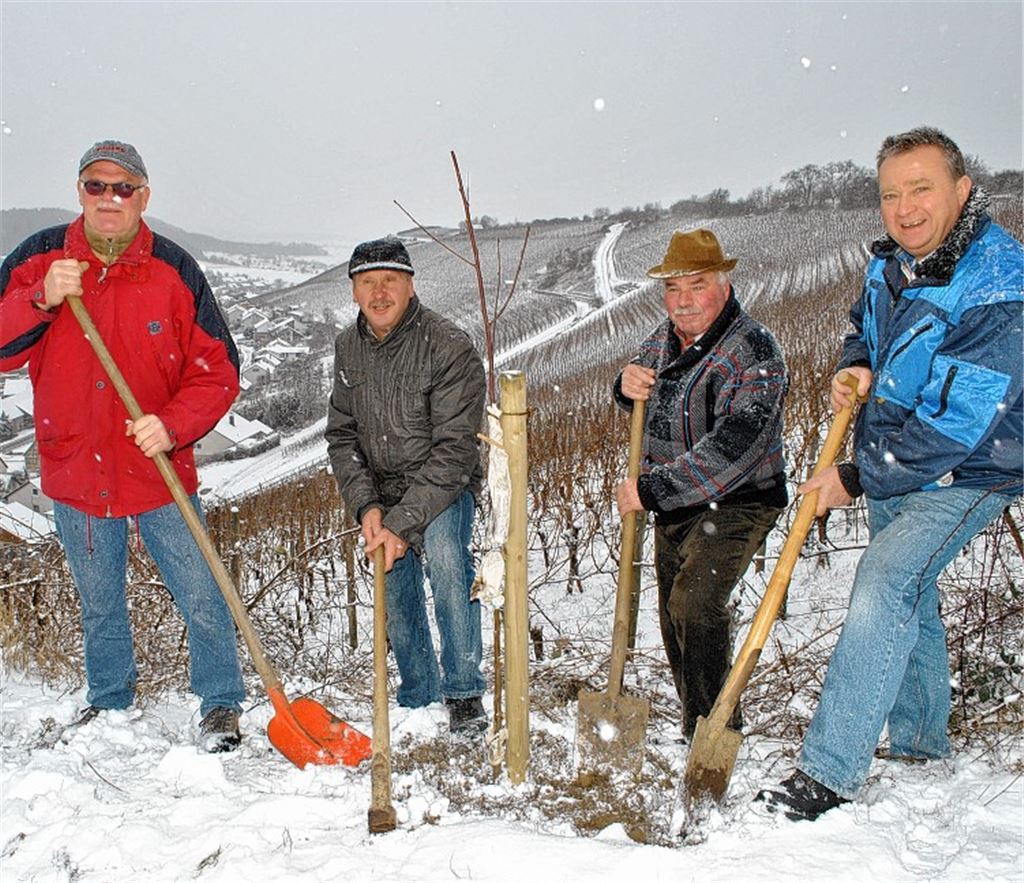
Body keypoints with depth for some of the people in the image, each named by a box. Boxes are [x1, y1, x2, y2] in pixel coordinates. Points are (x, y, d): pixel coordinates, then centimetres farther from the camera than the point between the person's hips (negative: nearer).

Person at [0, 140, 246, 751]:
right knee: (99, 607, 20)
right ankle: (110, 702, 42)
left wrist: (173, 424, -23)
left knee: (203, 601, 1)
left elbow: (218, 373, -7)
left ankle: (222, 705, 22)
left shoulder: (175, 271, -7)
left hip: (159, 473, -2)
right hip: (75, 475, 2)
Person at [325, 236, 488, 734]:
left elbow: (453, 450, -24)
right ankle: (418, 699, 32)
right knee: (397, 601, 9)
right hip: (382, 493, 5)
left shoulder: (449, 348, -21)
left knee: (444, 558, -30)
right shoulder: (348, 347, -3)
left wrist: (404, 523, -27)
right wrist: (366, 506, -13)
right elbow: (341, 435, 1)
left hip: (443, 488, -5)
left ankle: (464, 694, -15)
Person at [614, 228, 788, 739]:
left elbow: (732, 448, -31)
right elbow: (643, 402, 18)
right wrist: (628, 386, -8)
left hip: (734, 504, -8)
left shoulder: (753, 352, -21)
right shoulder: (667, 337, 4)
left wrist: (651, 490, -31)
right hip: (674, 504, 8)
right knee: (674, 619, 15)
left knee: (694, 603, -25)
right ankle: (696, 729, 34)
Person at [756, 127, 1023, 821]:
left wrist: (856, 478, -22)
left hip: (962, 475, -8)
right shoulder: (892, 262, -1)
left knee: (882, 588, -22)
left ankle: (828, 775, -14)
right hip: (891, 463, 9)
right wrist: (855, 368, -5)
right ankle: (919, 739, 42)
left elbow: (956, 424, -29)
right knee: (907, 597, 20)